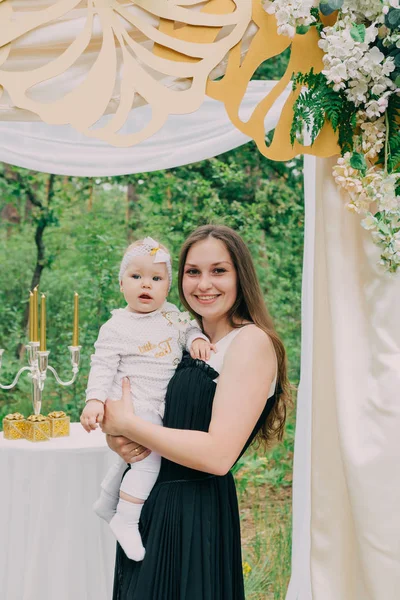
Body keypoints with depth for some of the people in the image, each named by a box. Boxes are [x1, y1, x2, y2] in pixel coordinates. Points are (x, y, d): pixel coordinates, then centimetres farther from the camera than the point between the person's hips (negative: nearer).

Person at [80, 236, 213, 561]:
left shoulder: (171, 315, 3)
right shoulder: (117, 328, -12)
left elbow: (188, 327, 14)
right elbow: (102, 366, -13)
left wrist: (196, 338, -10)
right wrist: (94, 400, -24)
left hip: (156, 410, 7)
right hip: (132, 408, -7)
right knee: (149, 459, -20)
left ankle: (106, 503, 46)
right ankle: (126, 520, -7)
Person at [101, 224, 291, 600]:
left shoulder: (251, 341, -13)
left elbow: (218, 454, -23)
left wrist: (127, 423, -15)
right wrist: (116, 439, -10)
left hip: (196, 514, -7)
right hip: (146, 503, 7)